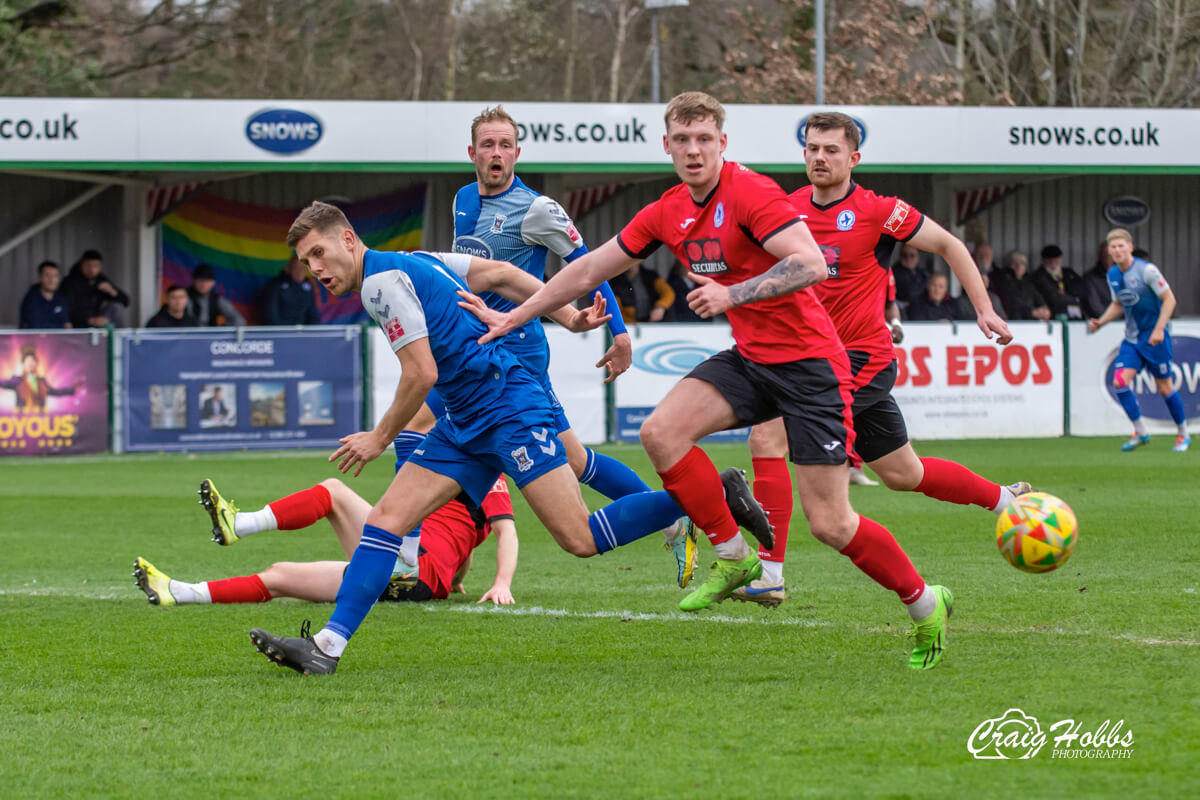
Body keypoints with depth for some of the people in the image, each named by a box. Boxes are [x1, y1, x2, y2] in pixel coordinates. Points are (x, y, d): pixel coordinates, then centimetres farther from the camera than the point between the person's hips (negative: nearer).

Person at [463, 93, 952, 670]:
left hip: (808, 362, -7)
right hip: (750, 358, 7)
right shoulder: (668, 212, 5)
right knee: (660, 432, -13)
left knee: (830, 523, -9)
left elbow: (812, 263, -29)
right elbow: (590, 269, 15)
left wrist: (733, 294, -35)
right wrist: (514, 317, 17)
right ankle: (733, 557, 2)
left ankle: (925, 605, 13)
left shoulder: (750, 193, -18)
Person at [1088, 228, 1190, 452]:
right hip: (1131, 339, 5)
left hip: (1154, 339, -5)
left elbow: (1169, 299, -12)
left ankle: (1183, 434, 20)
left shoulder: (1147, 270, -15)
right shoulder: (1113, 275, 4)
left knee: (1164, 388, 1)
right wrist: (1100, 322, 4)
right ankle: (1140, 432, 0)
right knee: (1119, 381, -12)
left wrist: (1159, 329, -20)